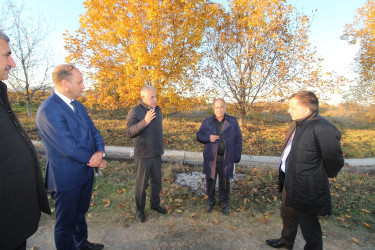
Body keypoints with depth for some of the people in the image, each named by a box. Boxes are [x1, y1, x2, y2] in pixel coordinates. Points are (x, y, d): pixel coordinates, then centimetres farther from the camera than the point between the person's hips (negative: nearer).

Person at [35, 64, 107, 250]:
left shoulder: (79, 106, 5)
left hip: (86, 172, 8)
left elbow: (93, 131, 4)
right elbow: (69, 148, -27)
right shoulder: (48, 110, -23)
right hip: (67, 178, -8)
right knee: (66, 223, 15)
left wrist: (100, 152, -15)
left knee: (80, 214, 28)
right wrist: (95, 160, -12)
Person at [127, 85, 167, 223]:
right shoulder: (135, 111, -14)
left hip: (156, 154, 6)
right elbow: (130, 132, -27)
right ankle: (140, 210, 29)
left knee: (157, 181, 18)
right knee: (141, 184, 8)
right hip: (143, 155, -6)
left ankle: (155, 204, 38)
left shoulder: (158, 110, 6)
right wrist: (145, 121, -42)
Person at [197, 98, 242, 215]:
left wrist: (237, 155, -1)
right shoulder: (207, 122, 1)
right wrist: (208, 138, -14)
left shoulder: (233, 122, 0)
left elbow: (238, 139, 3)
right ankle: (211, 200, 36)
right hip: (211, 158, 1)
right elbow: (199, 135, 7)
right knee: (210, 180, 14)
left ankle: (224, 202, 34)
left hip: (226, 158, -1)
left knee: (225, 181, 12)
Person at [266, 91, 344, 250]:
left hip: (306, 187, -10)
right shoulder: (298, 125, 4)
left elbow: (335, 159, -17)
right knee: (287, 213, 27)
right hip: (290, 181, 10)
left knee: (307, 222, 12)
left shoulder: (323, 129, -26)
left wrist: (327, 176, 1)